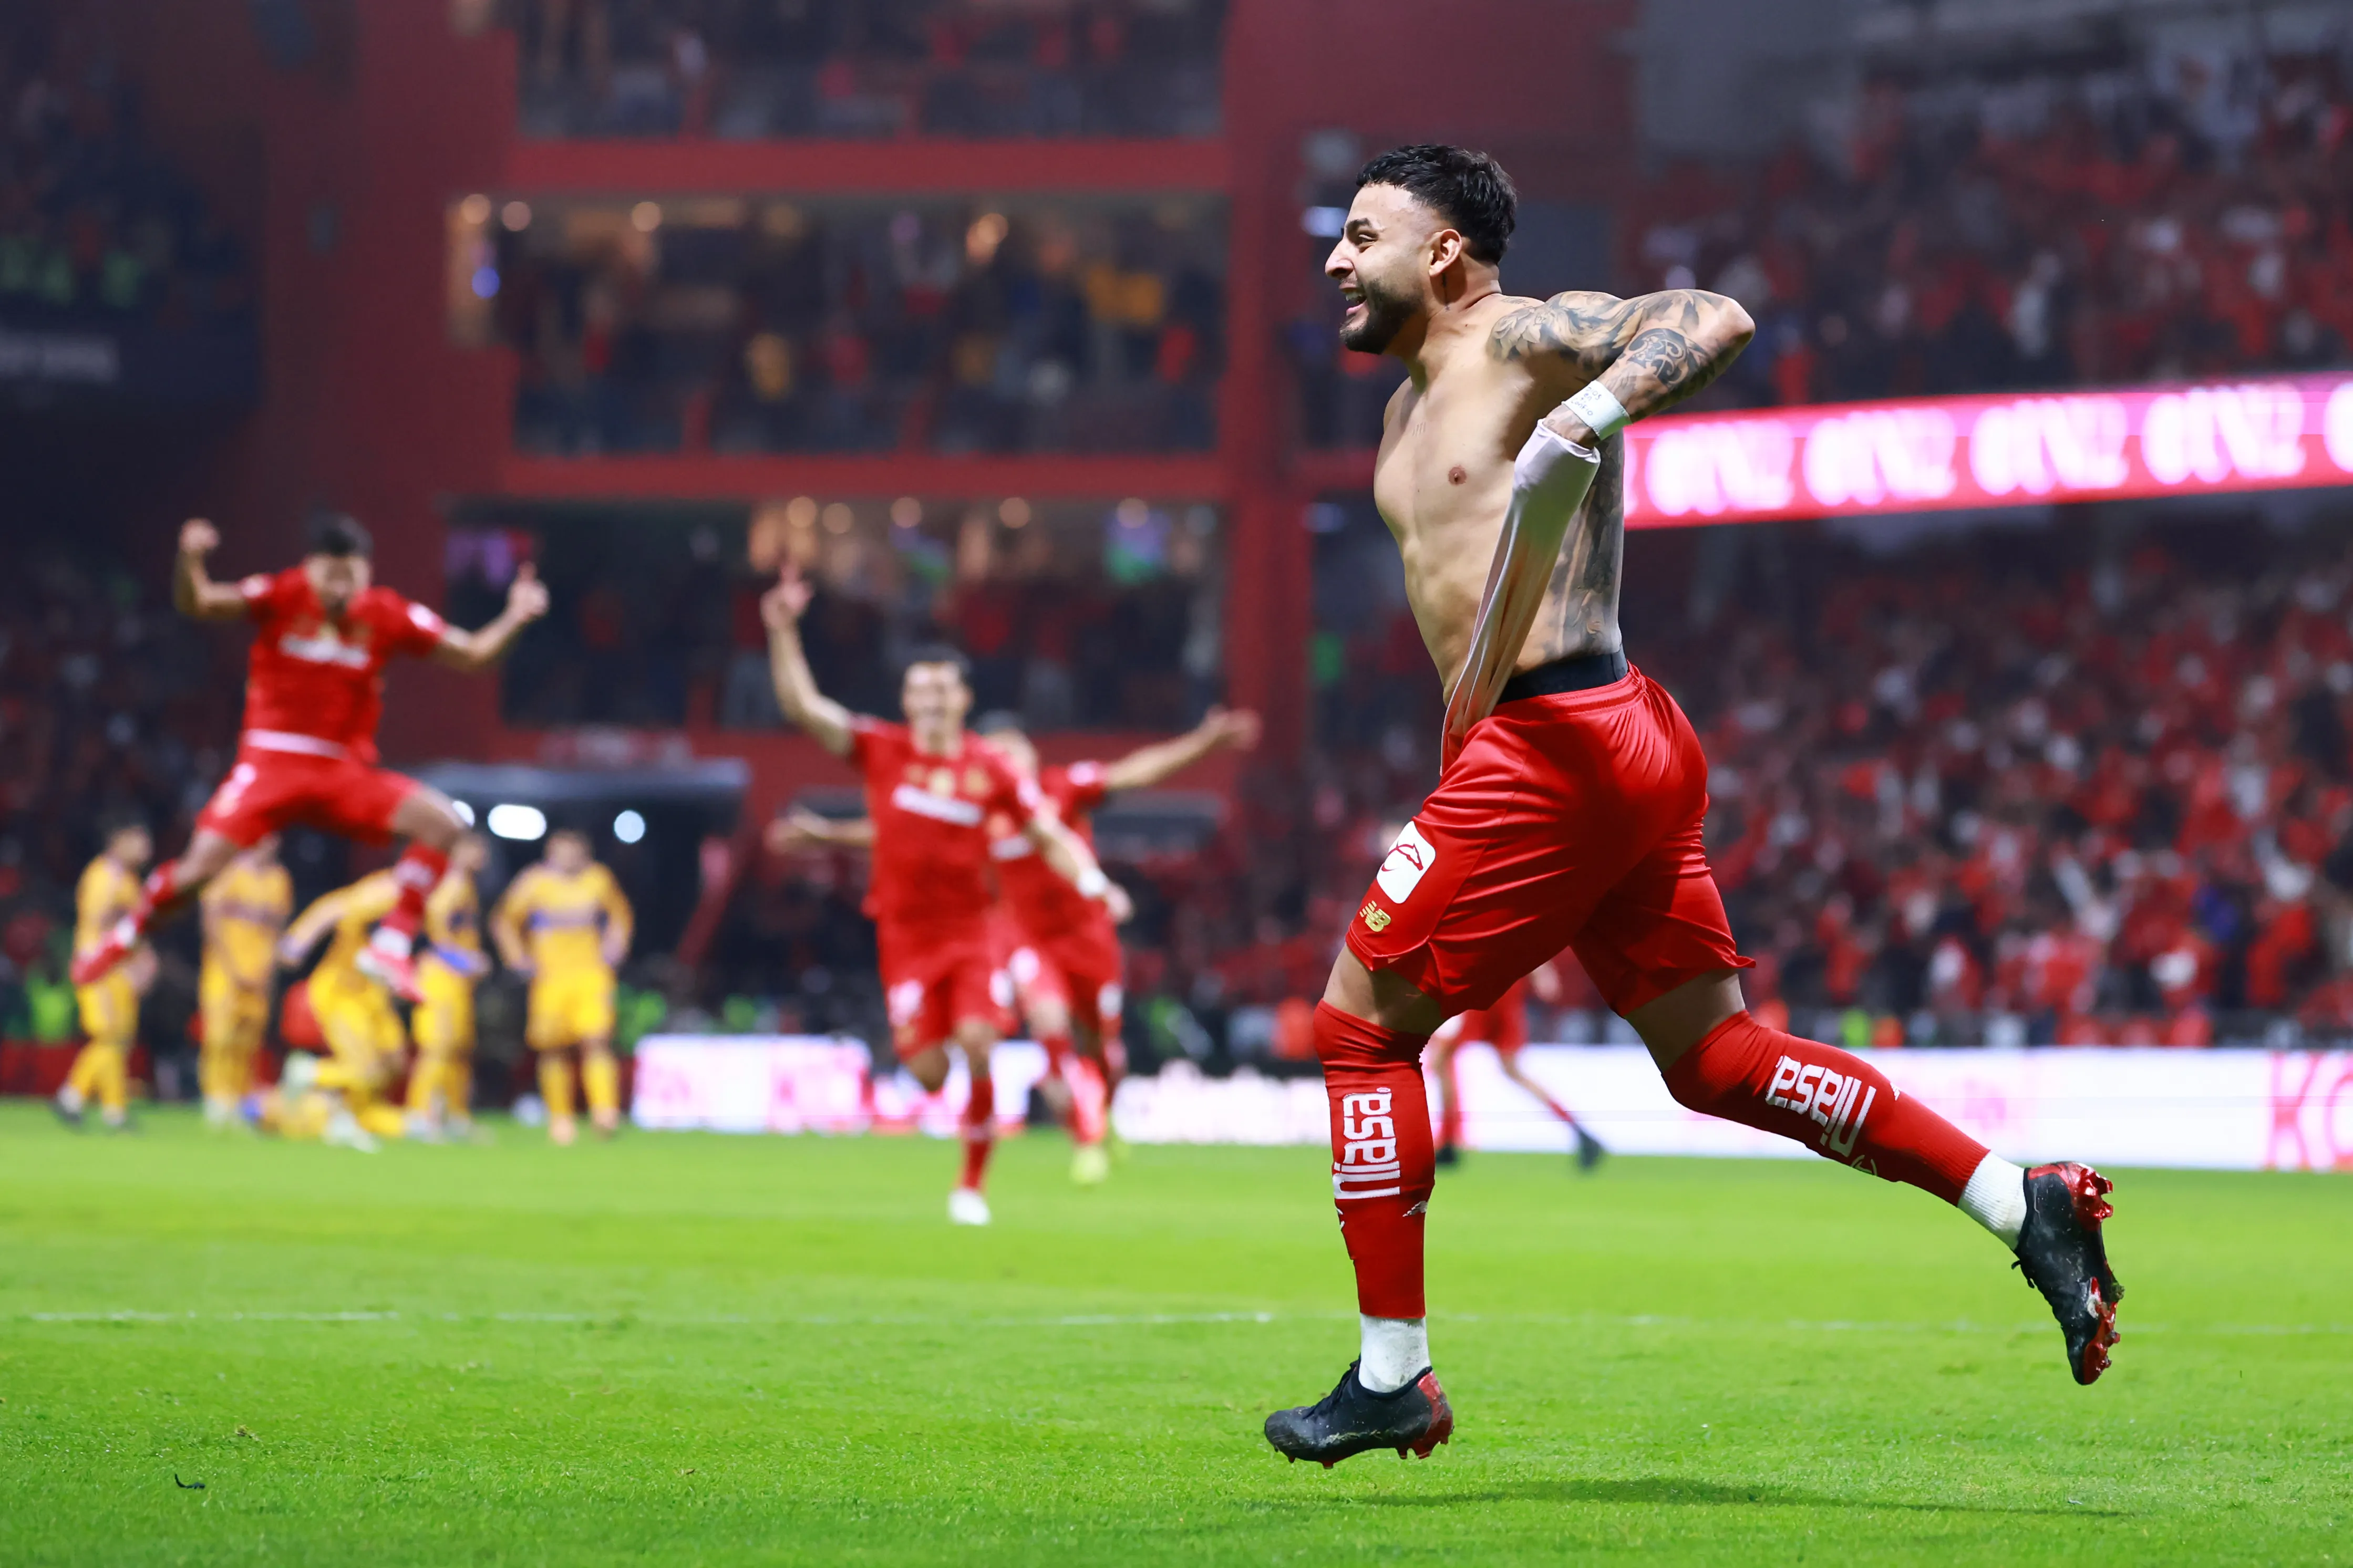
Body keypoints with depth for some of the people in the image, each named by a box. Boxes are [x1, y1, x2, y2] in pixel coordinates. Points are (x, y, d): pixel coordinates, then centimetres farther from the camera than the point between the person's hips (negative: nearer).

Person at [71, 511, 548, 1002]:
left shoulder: (388, 615, -2)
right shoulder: (282, 597, -8)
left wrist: (514, 620, -16)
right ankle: (126, 935, 15)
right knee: (200, 867, -16)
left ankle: (391, 948, -10)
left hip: (344, 771, 3)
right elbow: (198, 604, -17)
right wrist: (190, 564, -39)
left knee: (444, 823, -18)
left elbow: (472, 654, 3)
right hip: (271, 759, -3)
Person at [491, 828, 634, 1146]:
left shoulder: (599, 879, 3)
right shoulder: (535, 882, -3)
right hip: (550, 975, -1)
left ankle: (605, 1114, -21)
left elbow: (620, 913, 22)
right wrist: (518, 957, -2)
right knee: (555, 1050, 0)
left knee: (597, 1041, -16)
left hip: (591, 974, 1)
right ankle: (560, 1119, 12)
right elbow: (504, 921, 7)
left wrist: (615, 944, 7)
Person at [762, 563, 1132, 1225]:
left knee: (977, 1046, -18)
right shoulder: (881, 749, -1)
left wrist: (1093, 883, -12)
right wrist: (784, 633, -17)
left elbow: (1050, 835, 4)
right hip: (905, 937, 0)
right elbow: (802, 706, -7)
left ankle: (973, 1184, -1)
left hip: (969, 932, 0)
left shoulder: (990, 769, 1)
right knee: (928, 1072, -9)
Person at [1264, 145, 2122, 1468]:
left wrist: (1597, 409, -38)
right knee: (1714, 1055, 9)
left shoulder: (1529, 340, -7)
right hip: (1626, 747, 10)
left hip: (1554, 744, -10)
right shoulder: (1409, 410, 21)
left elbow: (1716, 319, -22)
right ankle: (2024, 1203, 5)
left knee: (1363, 1022, -2)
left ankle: (1391, 1376, 2)